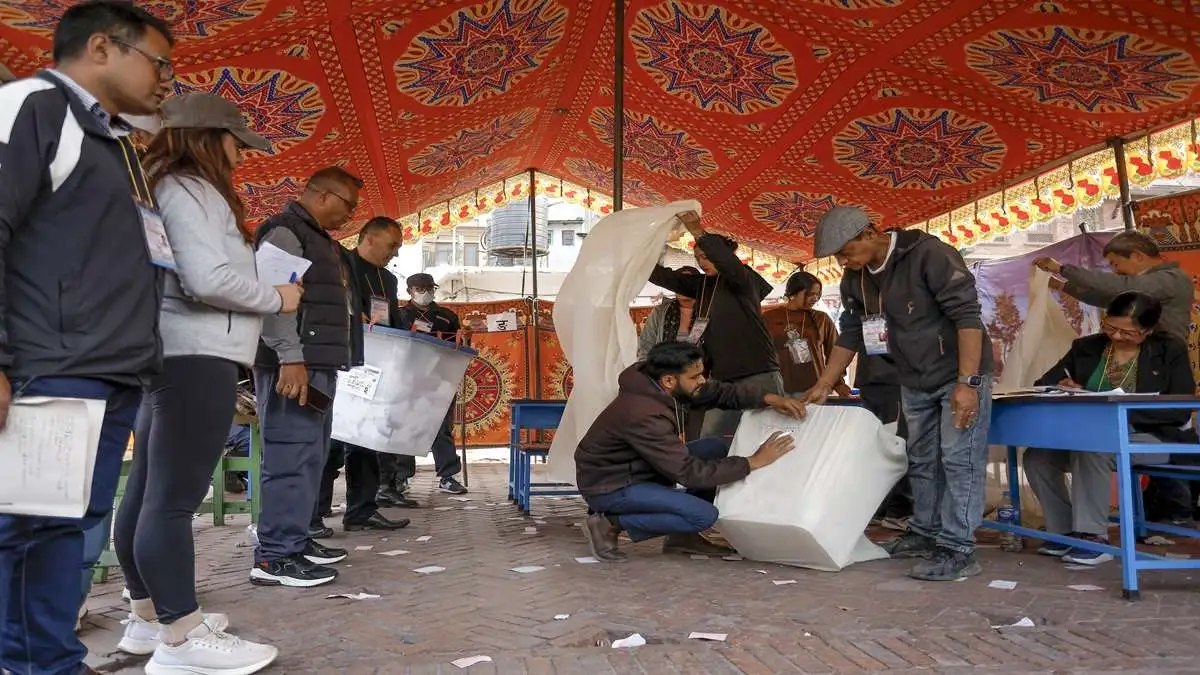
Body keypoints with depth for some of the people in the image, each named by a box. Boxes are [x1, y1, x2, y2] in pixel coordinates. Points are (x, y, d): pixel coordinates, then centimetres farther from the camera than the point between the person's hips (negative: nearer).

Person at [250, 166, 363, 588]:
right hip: (293, 368, -11)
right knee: (290, 459, -11)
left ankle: (295, 540, 22)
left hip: (318, 366, 11)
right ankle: (274, 557, -7)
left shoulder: (321, 240, 24)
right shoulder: (284, 232, -8)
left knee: (310, 458, 13)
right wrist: (290, 358, -27)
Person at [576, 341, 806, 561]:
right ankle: (611, 523, -8)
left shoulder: (662, 388, -7)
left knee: (720, 447, 1)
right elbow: (690, 473, -28)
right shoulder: (643, 415, -33)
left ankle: (682, 536, 8)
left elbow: (720, 392, 3)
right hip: (608, 487, -9)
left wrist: (768, 398, -13)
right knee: (704, 515, -22)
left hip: (639, 468, 9)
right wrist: (753, 462, -23)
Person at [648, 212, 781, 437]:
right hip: (724, 379, 7)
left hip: (758, 376, -7)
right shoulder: (702, 284, 16)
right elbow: (665, 277, 9)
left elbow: (730, 264, -25)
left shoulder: (744, 279, -3)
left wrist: (698, 232, -32)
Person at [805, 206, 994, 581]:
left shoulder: (928, 254, -23)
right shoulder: (855, 279, -1)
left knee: (958, 459, -8)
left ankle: (958, 550, -4)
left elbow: (967, 315, -25)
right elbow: (850, 335, 10)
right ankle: (925, 533, 25)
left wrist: (967, 383, -29)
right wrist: (823, 387, 7)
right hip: (914, 381, 7)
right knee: (921, 460, 13)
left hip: (960, 373, -7)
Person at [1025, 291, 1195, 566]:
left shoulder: (1170, 352, 0)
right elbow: (1043, 386, 9)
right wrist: (1063, 390, -16)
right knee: (1037, 456, -21)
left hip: (1150, 438, -5)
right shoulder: (1085, 347, 9)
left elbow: (1180, 411, -11)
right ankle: (1065, 532, -6)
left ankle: (1094, 538, -25)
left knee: (1090, 450, -35)